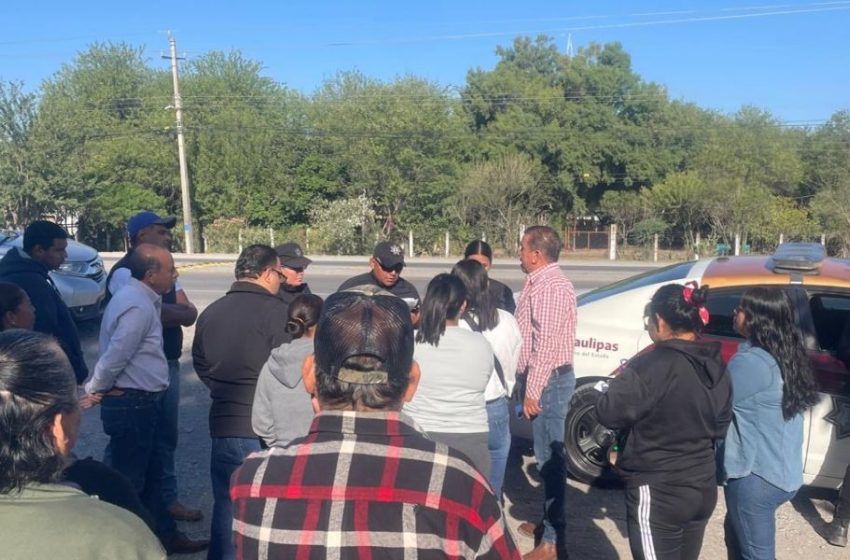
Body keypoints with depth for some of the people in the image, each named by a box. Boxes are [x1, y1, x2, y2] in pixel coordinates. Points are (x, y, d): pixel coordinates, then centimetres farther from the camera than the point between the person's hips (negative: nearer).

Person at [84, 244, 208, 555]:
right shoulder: (137, 306, -23)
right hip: (131, 404, -10)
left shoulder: (141, 298, 10)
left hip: (143, 401, 10)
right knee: (127, 480, 3)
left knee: (150, 475, 20)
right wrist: (93, 391, -8)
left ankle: (165, 535, 33)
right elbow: (115, 356, -23)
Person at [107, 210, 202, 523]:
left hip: (167, 364, 8)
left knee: (167, 436, 14)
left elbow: (190, 314, 5)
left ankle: (167, 499, 26)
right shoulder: (124, 272, -11)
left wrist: (163, 310, -14)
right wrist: (176, 310, -6)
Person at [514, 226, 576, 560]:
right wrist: (530, 386, 18)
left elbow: (546, 344, -23)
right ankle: (549, 521, 32)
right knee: (547, 455, 18)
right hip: (545, 379, 11)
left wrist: (532, 391, -21)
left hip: (548, 381, -11)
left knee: (550, 458, -6)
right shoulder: (541, 282, 14)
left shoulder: (550, 287, -19)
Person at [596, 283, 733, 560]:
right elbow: (721, 426, 13)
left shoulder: (653, 366, -23)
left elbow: (609, 413, -19)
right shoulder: (717, 367, 3)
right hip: (703, 486, 8)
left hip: (659, 492, -8)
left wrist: (624, 380, -3)